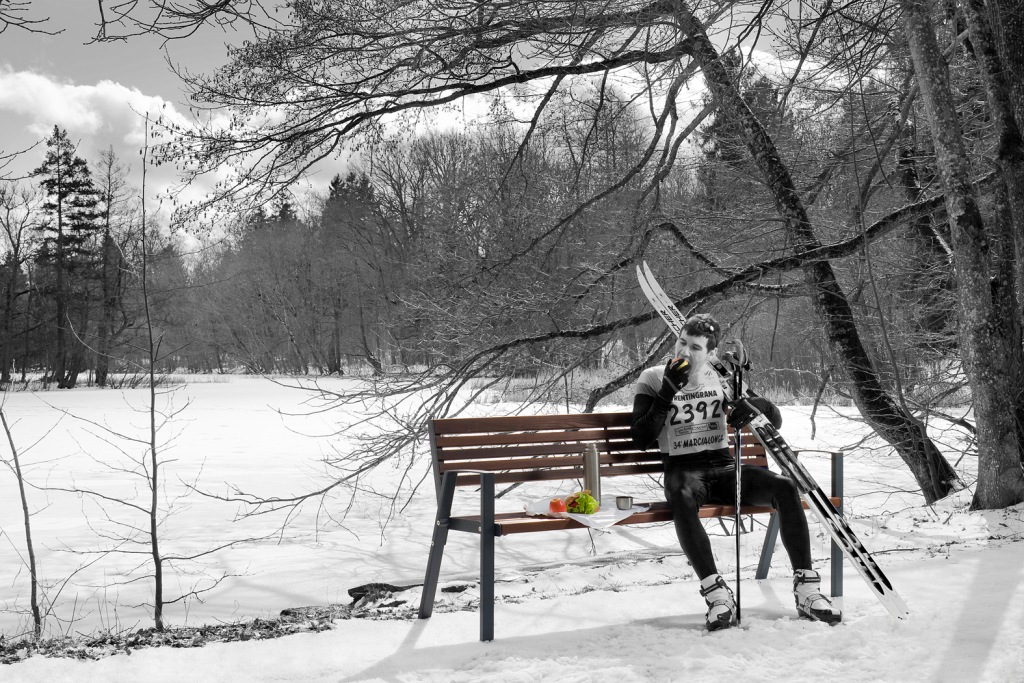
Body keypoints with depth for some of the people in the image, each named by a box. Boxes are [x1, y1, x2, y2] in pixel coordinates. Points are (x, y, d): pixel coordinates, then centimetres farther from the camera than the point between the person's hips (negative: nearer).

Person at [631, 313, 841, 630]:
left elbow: (775, 421, 11)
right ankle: (717, 594, -38)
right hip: (682, 470, -3)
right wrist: (668, 393, -16)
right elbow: (641, 439, -9)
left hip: (723, 466, 3)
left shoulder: (721, 378, 10)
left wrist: (755, 405, -13)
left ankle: (806, 589, -21)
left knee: (785, 488, -23)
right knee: (683, 499, -40)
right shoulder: (653, 379, 2)